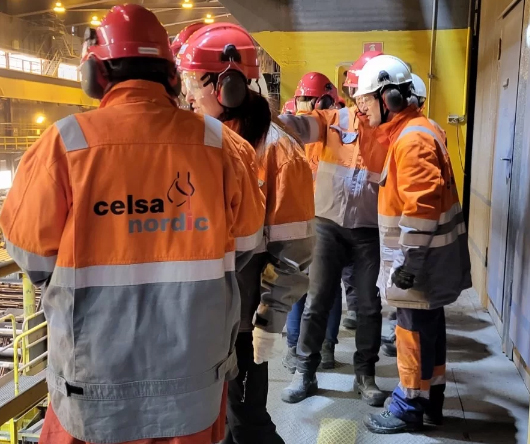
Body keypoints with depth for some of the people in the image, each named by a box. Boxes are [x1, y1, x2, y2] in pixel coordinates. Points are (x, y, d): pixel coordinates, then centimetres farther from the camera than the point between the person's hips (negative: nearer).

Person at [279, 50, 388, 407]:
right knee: (317, 301, 7)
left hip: (370, 230, 1)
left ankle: (365, 374, 28)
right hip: (329, 225, 0)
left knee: (370, 305, 10)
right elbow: (303, 126, -19)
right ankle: (306, 373, 21)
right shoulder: (334, 119, -1)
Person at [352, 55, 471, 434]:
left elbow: (421, 209, -26)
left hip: (421, 259, -10)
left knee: (415, 330, 2)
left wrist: (410, 262, -23)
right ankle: (432, 397, 31)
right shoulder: (411, 132, 12)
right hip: (426, 256, 10)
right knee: (429, 326, 17)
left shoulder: (412, 139, -20)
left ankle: (410, 407, 16)